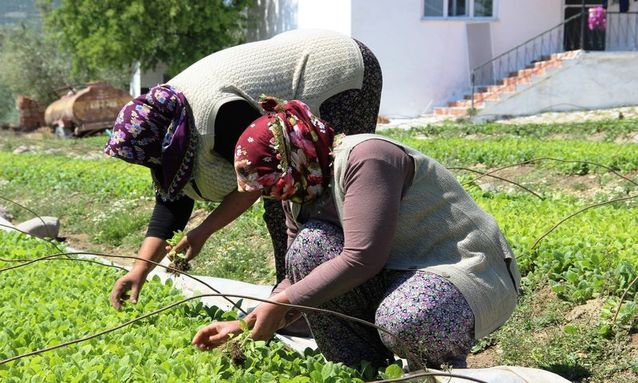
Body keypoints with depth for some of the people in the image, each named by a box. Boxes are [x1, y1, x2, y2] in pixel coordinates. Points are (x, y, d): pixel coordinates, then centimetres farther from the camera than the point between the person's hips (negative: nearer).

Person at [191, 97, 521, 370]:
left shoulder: (362, 158, -23)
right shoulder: (300, 198, 4)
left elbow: (361, 258, -30)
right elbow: (302, 279, 9)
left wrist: (281, 304, -25)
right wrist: (245, 326, -1)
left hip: (472, 271, -8)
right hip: (398, 272, 8)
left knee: (406, 320, -40)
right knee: (309, 246, -14)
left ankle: (447, 367, -2)